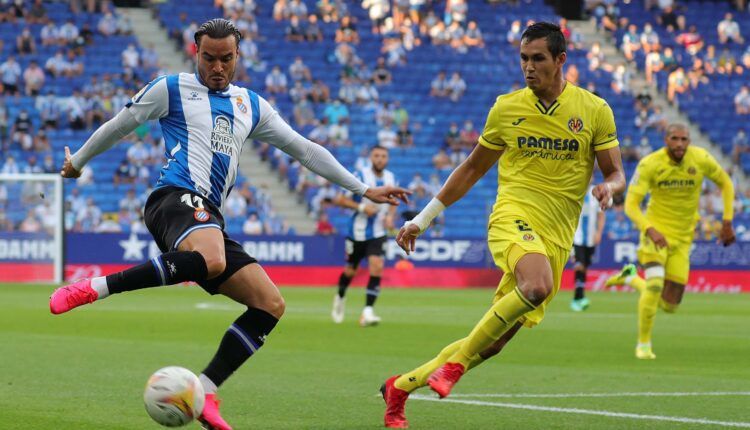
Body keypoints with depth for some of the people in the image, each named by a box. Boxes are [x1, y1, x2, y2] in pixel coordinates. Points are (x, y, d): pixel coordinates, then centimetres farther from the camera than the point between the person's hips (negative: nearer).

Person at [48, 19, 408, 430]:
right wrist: (77, 162, 27)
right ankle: (93, 288, -35)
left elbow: (303, 148, 26)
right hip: (176, 197, -7)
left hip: (209, 218, 7)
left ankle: (204, 394, -5)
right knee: (210, 261, -41)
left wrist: (363, 189, 22)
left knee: (270, 305, -6)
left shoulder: (251, 106, 24)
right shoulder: (172, 89, 8)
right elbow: (118, 126, 19)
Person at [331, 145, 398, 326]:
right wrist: (361, 207, -23)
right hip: (357, 231, -2)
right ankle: (340, 297, 43)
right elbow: (340, 199, -11)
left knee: (377, 267, -17)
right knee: (350, 270, 11)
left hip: (378, 233, 2)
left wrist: (390, 215, 0)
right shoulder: (360, 176, -12)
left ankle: (367, 312, -17)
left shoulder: (391, 178, 2)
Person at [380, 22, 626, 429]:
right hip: (514, 217, -2)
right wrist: (422, 218, 17)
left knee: (490, 345, 0)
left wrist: (609, 188, -17)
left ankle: (401, 387, 17)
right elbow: (473, 168, 17)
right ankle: (456, 362, -23)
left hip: (556, 240, 2)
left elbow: (616, 174, 8)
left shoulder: (594, 110, 4)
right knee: (538, 285, -37)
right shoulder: (505, 108, 6)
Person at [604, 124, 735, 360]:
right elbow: (631, 205, -17)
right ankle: (643, 344, -9)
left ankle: (631, 277, 32)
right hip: (656, 231, -3)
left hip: (682, 239, 3)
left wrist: (727, 222, 1)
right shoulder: (649, 165, -16)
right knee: (655, 283, -27)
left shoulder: (701, 159, -10)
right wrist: (650, 230, -34)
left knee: (669, 306, 3)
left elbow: (725, 183, 7)